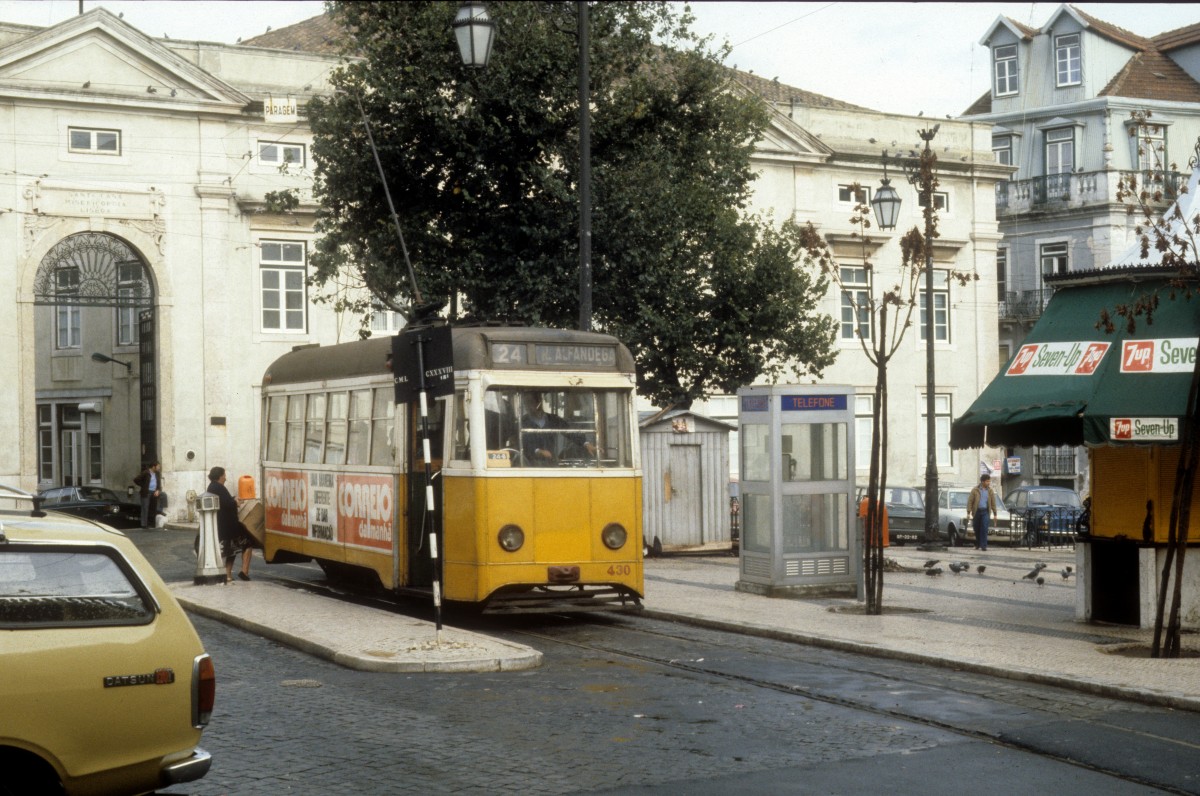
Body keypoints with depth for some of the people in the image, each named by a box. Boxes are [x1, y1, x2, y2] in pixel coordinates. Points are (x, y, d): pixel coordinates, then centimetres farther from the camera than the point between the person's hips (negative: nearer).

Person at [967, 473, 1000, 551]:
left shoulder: (990, 491, 7)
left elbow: (993, 503, 10)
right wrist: (968, 512, -8)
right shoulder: (975, 490, 0)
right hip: (976, 511, 0)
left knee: (984, 529, -13)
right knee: (977, 529, 8)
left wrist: (995, 514, 6)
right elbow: (970, 501, -1)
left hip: (985, 512, 0)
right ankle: (977, 544, 28)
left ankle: (983, 545, -13)